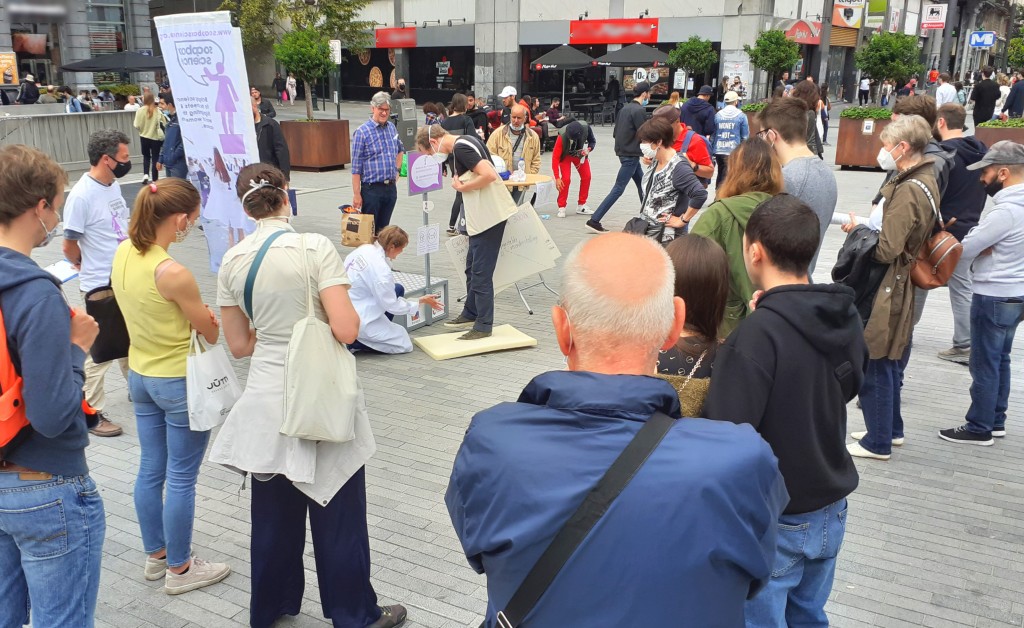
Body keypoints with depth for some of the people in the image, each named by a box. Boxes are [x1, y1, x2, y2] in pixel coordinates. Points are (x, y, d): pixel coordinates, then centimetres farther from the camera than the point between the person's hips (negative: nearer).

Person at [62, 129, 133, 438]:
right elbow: (69, 245, -13)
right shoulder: (81, 195, -21)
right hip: (100, 286, -7)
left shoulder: (113, 185, 3)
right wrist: (88, 266, 4)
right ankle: (91, 413, 15)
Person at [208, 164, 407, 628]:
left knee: (274, 511, 20)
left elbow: (238, 345, 4)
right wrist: (354, 308, 0)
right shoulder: (315, 247, -15)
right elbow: (346, 329, -21)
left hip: (267, 398, 5)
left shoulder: (232, 261, -1)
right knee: (337, 512, 10)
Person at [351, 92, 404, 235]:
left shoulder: (392, 128, 9)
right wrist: (357, 194, -14)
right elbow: (356, 168, -11)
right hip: (372, 189, -6)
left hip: (391, 188, 6)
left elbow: (400, 150, 30)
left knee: (383, 230, 13)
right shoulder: (362, 132, -9)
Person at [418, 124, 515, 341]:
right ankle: (470, 314, 33)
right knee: (472, 267, 19)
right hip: (482, 216, 10)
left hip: (488, 217, -10)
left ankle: (483, 326, 4)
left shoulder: (460, 148, -17)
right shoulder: (464, 142, 13)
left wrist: (462, 187, -14)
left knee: (481, 272, -4)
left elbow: (489, 175, -27)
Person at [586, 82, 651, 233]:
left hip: (623, 152, 9)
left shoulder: (625, 108, 11)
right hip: (631, 155, -9)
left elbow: (616, 131, 14)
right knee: (618, 189, -8)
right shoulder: (639, 111, -15)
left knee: (642, 184, 18)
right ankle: (594, 221, -10)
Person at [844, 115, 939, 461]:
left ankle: (878, 442, 14)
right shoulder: (926, 180, 9)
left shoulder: (908, 190, -22)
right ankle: (891, 428, 35)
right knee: (888, 361, 21)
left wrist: (858, 229, -10)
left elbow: (886, 249, -25)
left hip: (886, 289, -10)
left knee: (874, 364, 2)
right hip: (899, 286, 10)